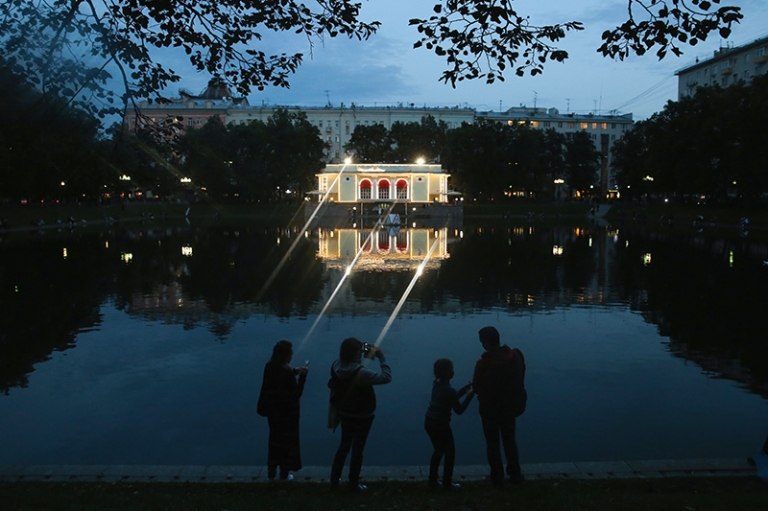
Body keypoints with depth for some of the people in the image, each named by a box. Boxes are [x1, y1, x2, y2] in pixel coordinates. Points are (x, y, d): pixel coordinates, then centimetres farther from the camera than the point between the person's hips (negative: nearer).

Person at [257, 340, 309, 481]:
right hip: (287, 412, -6)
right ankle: (284, 474, 26)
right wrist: (302, 376, -18)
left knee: (275, 439, 22)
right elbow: (296, 393, -20)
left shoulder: (269, 367, -6)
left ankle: (271, 472, 31)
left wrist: (294, 372, 6)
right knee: (287, 441, 13)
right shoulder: (287, 371, -27)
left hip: (273, 410, 6)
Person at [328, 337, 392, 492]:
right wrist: (381, 357, -19)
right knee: (357, 449, 11)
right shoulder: (361, 373, -33)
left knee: (344, 445, 24)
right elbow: (386, 377, -27)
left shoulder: (336, 366, -11)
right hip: (362, 417, -6)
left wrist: (367, 356, 2)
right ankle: (354, 484, 25)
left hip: (344, 413, 6)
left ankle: (335, 479, 34)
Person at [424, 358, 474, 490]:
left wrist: (465, 388, 14)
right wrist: (470, 395, -6)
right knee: (450, 452, 10)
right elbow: (459, 410, -10)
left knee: (438, 450, 22)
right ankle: (447, 483, 17)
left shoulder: (437, 385, 4)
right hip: (441, 425, -8)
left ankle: (433, 480, 26)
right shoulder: (449, 390, -21)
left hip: (429, 422, 8)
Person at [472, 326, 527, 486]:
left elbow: (477, 388, -12)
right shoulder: (516, 355, -12)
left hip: (490, 408, -4)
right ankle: (515, 473, 30)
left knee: (493, 443, 14)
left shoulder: (483, 363, -25)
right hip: (510, 406, 4)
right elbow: (520, 378, 2)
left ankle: (497, 476, 22)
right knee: (510, 439, 22)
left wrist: (474, 385, 10)